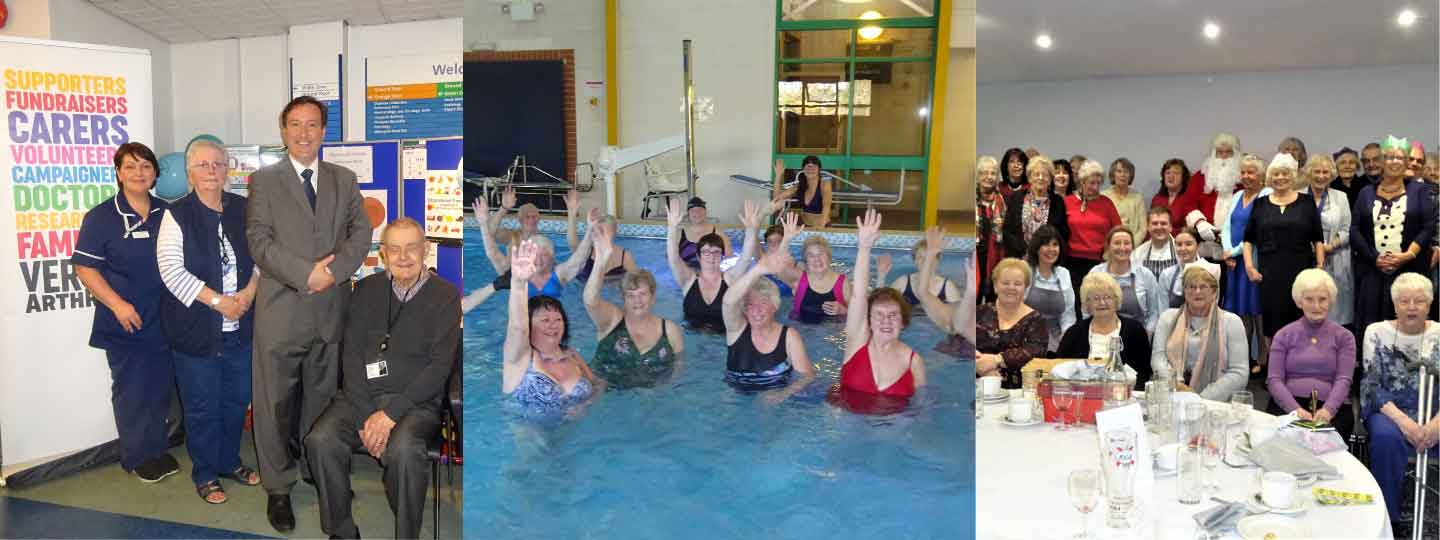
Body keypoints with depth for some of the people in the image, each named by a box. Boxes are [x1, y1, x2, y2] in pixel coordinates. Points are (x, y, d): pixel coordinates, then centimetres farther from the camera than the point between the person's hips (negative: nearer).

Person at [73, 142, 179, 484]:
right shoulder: (101, 217, -6)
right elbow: (85, 268, -7)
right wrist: (118, 304, -17)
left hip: (164, 320, 3)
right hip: (125, 323, -3)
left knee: (160, 388, 13)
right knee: (131, 390, 8)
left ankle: (159, 448, 30)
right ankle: (137, 456, 23)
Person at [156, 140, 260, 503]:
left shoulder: (243, 209, 5)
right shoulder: (177, 215, -7)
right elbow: (172, 271, -13)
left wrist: (250, 291, -9)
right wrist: (218, 301, -17)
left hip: (240, 327, 4)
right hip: (196, 328, -4)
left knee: (237, 399, 15)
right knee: (202, 406, 6)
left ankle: (229, 461, 35)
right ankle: (205, 474, 23)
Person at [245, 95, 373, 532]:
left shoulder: (344, 179, 11)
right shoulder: (264, 180, 3)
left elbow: (361, 231, 3)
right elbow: (259, 240, -6)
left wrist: (335, 270, -14)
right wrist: (306, 273, -17)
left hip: (331, 310, 2)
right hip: (281, 311, -2)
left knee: (322, 398, 13)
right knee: (276, 403, 3)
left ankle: (317, 470, 29)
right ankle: (278, 487, 14)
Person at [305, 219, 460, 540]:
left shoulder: (446, 296, 1)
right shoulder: (367, 289, 11)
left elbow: (441, 365, -6)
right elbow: (352, 353, 4)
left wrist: (391, 413, -15)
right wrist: (366, 415, -10)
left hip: (416, 401, -3)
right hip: (361, 395, 4)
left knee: (403, 450, -33)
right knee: (321, 441, -23)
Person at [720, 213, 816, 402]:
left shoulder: (789, 337, -5)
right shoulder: (737, 329, -6)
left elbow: (806, 376, -3)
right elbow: (728, 300, -27)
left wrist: (784, 393, -25)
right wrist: (759, 269, -44)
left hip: (773, 398, 0)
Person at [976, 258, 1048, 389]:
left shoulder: (1035, 320, 9)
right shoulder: (980, 312, 14)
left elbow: (1034, 352, -8)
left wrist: (997, 360, -19)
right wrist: (978, 364, -17)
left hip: (1017, 390, -1)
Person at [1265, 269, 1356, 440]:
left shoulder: (1344, 336, 14)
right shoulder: (1284, 335, 14)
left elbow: (1343, 380, 1)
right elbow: (1274, 379, 3)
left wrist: (1328, 409, -19)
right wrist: (1295, 409, -16)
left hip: (1331, 408, 0)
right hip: (1286, 405, 0)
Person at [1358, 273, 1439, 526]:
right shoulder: (1377, 333, 2)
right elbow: (1371, 386, -5)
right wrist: (1402, 420, -20)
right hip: (1389, 409, -1)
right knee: (1386, 437, -35)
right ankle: (1386, 519, -17)